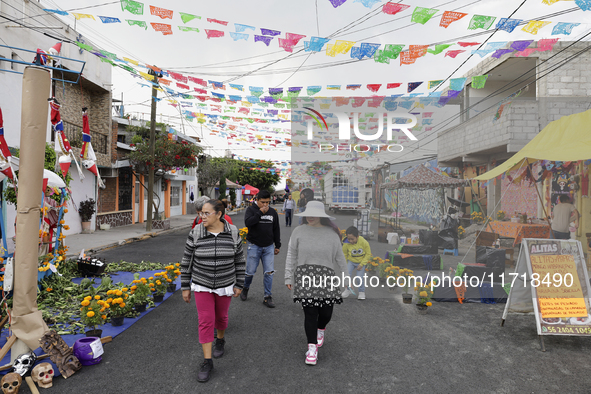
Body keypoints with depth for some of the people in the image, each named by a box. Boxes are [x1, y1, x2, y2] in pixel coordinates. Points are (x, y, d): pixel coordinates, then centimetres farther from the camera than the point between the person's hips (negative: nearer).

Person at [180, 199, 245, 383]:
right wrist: (185, 287, -2)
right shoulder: (196, 233, -13)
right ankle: (207, 362, 11)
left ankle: (220, 340, 47)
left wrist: (239, 285, -2)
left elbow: (239, 260, -4)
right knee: (205, 321, -2)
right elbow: (187, 261, -4)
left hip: (225, 285, 1)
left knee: (220, 316, 18)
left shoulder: (232, 233, -12)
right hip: (202, 285, 0)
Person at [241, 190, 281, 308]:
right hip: (254, 246, -3)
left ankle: (267, 297, 10)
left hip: (268, 247, 3)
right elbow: (247, 222, -22)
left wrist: (278, 245, 13)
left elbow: (276, 230, 14)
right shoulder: (251, 209, -3)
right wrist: (260, 212, -22)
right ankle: (245, 289, 33)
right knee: (250, 271, 3)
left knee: (269, 272, -1)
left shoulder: (273, 212, 8)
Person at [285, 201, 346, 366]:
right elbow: (291, 256, 6)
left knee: (326, 312, 3)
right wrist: (289, 278, 5)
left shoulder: (331, 234, 4)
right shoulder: (298, 232, 2)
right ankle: (312, 347, 13)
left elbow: (339, 257, 11)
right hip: (304, 276, -1)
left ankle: (320, 330, 38)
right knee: (310, 312, -3)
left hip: (326, 276, 1)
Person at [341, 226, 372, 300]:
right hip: (351, 261, 1)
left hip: (361, 262, -1)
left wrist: (361, 264, -13)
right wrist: (345, 265, 2)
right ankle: (348, 290, 13)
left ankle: (362, 292, 16)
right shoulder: (346, 244, -22)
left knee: (359, 278, -9)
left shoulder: (364, 242, -23)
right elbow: (344, 255, -2)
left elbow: (368, 254, -9)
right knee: (347, 275, -12)